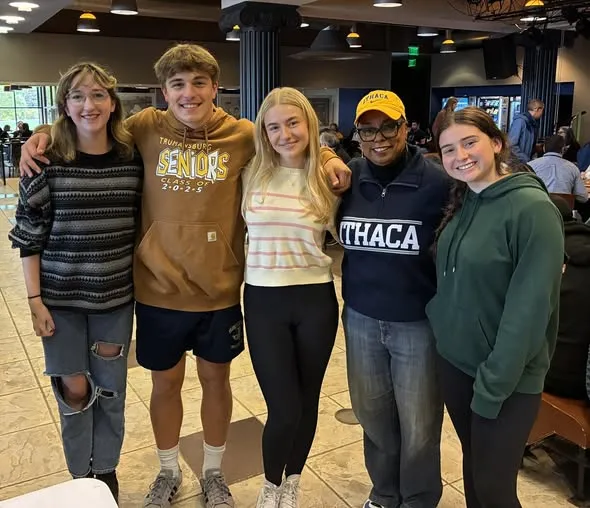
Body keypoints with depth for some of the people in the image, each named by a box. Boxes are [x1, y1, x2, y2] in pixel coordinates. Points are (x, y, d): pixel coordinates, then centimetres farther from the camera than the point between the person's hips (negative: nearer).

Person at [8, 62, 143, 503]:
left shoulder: (133, 159, -3)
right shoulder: (46, 162, -9)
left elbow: (142, 227, 5)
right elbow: (29, 236, -6)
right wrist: (35, 299, -8)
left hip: (116, 296, 2)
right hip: (61, 297, -1)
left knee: (110, 388, 12)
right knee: (74, 389, 8)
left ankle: (106, 471, 35)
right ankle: (81, 476, 32)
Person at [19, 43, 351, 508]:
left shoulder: (244, 135, -7)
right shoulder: (146, 128, -5)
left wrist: (330, 159, -10)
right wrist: (44, 136, -3)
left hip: (219, 290, 0)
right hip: (158, 290, 1)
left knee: (216, 379, 18)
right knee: (166, 382, 18)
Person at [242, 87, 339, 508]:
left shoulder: (329, 177, -1)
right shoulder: (253, 175, -2)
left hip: (316, 300, 1)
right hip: (264, 301, -1)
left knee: (307, 400, 14)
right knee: (284, 408, -1)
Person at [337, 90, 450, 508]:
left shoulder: (436, 182, -12)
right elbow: (334, 234, 15)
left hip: (419, 322, -3)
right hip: (361, 319, 4)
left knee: (418, 427, 11)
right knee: (372, 415, 19)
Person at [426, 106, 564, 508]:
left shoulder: (532, 208, -18)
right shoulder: (461, 203, 4)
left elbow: (530, 307, -20)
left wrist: (494, 383, -19)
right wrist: (438, 324, 3)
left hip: (507, 377, -6)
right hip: (455, 361, 6)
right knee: (473, 467, 20)